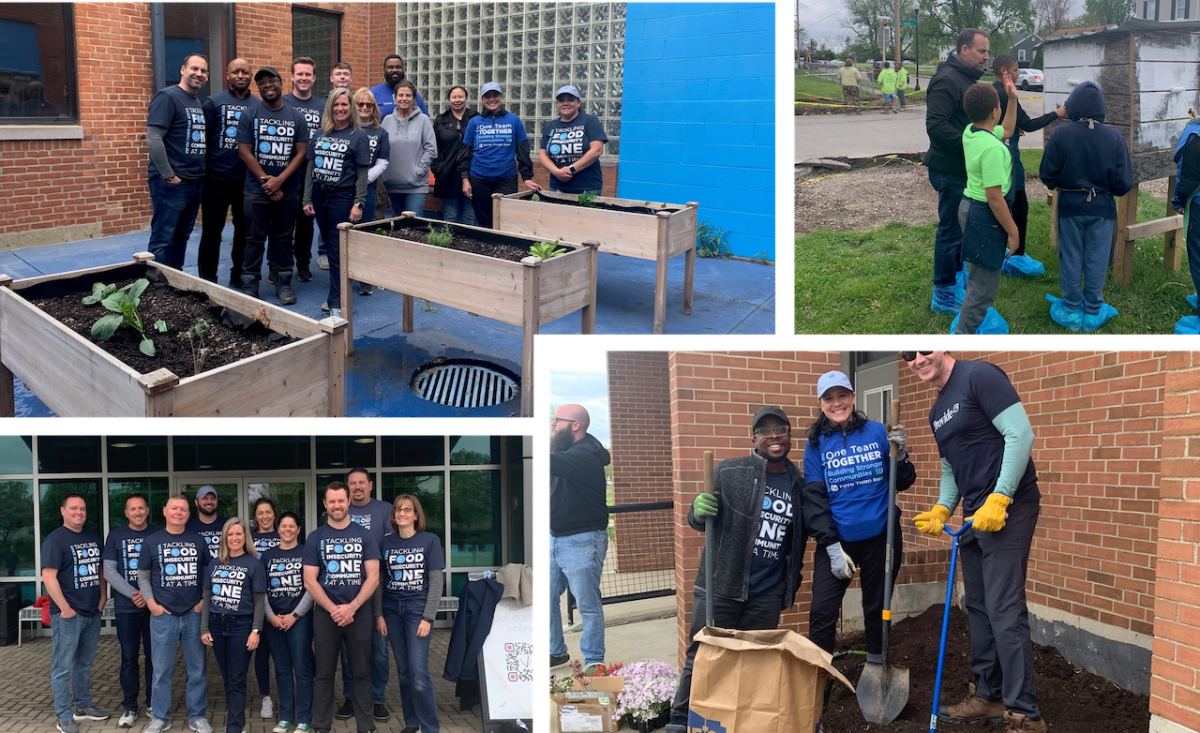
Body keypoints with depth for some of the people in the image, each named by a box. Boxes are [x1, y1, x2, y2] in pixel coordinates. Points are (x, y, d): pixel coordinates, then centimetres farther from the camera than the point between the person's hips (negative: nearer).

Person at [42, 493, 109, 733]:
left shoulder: (93, 538, 12)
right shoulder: (55, 539, -11)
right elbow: (48, 576, -17)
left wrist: (102, 598, 7)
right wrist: (65, 608, -19)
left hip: (92, 613, 7)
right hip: (68, 614, -7)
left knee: (85, 663, 17)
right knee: (62, 666, -1)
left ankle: (83, 706, 29)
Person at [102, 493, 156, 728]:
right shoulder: (116, 536, 3)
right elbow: (109, 571, -2)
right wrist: (134, 594, -12)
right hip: (126, 607, 0)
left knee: (154, 656, 6)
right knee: (129, 658, 3)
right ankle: (130, 707, 11)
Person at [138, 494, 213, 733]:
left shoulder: (198, 541, 8)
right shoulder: (152, 542, 4)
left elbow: (209, 572, 13)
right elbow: (143, 577, 8)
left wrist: (205, 600, 2)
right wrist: (151, 603, -4)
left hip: (194, 614, 1)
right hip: (163, 615, -1)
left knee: (198, 668, 5)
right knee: (162, 669, 4)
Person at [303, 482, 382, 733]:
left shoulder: (364, 536, 3)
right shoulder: (316, 538, 3)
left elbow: (373, 578, -3)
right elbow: (309, 581, -2)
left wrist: (351, 607, -14)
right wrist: (333, 609, -12)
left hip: (360, 613, 0)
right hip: (325, 613, 0)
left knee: (361, 672, 4)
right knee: (324, 673, 5)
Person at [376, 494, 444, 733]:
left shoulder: (430, 540, -2)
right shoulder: (386, 543, 6)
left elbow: (435, 582, -5)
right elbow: (379, 581, 9)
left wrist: (428, 617, -11)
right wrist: (378, 615, 1)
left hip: (418, 608, -3)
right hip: (392, 609, 3)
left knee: (419, 673, -10)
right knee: (403, 671, 8)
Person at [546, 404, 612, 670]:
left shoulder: (585, 455, -18)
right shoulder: (562, 451, 13)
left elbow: (549, 463, -32)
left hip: (582, 541, -9)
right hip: (553, 538, 9)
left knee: (587, 605, 0)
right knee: (547, 600, 12)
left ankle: (593, 661, 9)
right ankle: (554, 651, 26)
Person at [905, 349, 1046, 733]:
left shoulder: (979, 376, -11)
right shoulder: (937, 411, 18)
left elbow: (1021, 434, -18)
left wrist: (999, 499, -21)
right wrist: (941, 509, 10)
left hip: (1007, 509, -10)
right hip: (973, 515, 10)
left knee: (1005, 611, -11)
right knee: (977, 607, 15)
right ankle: (987, 696, 26)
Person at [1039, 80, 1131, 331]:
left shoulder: (1060, 135, -15)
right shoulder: (1114, 138, -11)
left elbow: (1047, 176, -11)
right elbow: (1124, 183, -10)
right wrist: (1104, 185, 11)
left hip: (1070, 206, 0)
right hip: (1102, 208, 0)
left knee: (1071, 259, 12)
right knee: (1096, 261, 11)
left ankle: (1072, 311, 19)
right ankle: (1092, 312, 20)